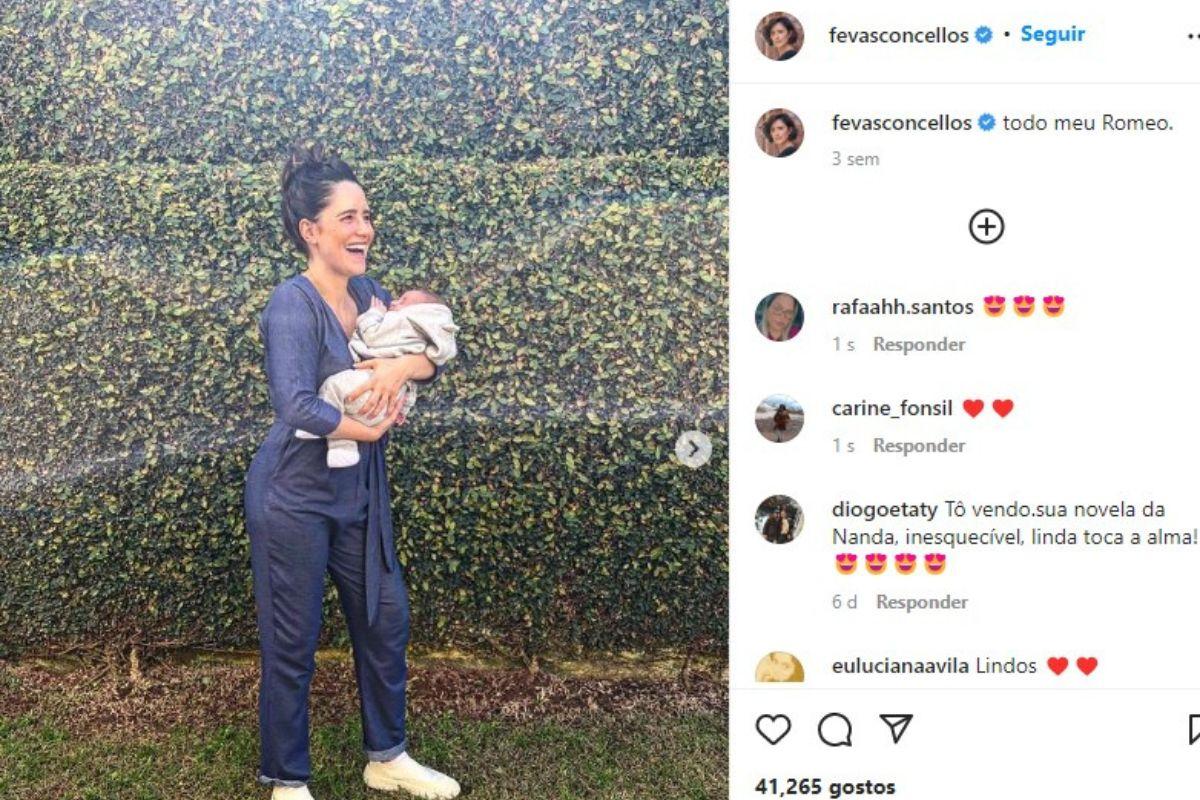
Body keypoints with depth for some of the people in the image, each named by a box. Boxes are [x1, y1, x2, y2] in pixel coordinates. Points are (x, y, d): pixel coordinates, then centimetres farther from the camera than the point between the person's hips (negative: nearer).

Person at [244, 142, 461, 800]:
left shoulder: (369, 294, 4)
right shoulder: (294, 304, -19)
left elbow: (432, 359, 0)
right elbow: (295, 405, -30)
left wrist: (401, 365, -21)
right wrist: (368, 428, -17)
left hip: (359, 493, 8)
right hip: (294, 496, -8)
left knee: (385, 622, 16)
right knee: (291, 647, 4)